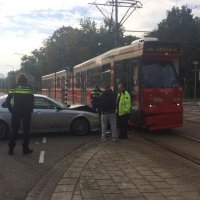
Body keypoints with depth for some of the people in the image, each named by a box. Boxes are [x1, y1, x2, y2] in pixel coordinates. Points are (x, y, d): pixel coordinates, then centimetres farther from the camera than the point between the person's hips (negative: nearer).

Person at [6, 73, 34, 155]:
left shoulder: (14, 89, 0)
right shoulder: (29, 89, -4)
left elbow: (8, 100, -3)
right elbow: (32, 101, -7)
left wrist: (11, 109, 5)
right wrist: (30, 110, 6)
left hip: (16, 112, 2)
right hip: (26, 113, -2)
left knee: (14, 130, 11)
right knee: (26, 130, 7)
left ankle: (11, 149, 13)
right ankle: (25, 149, 10)